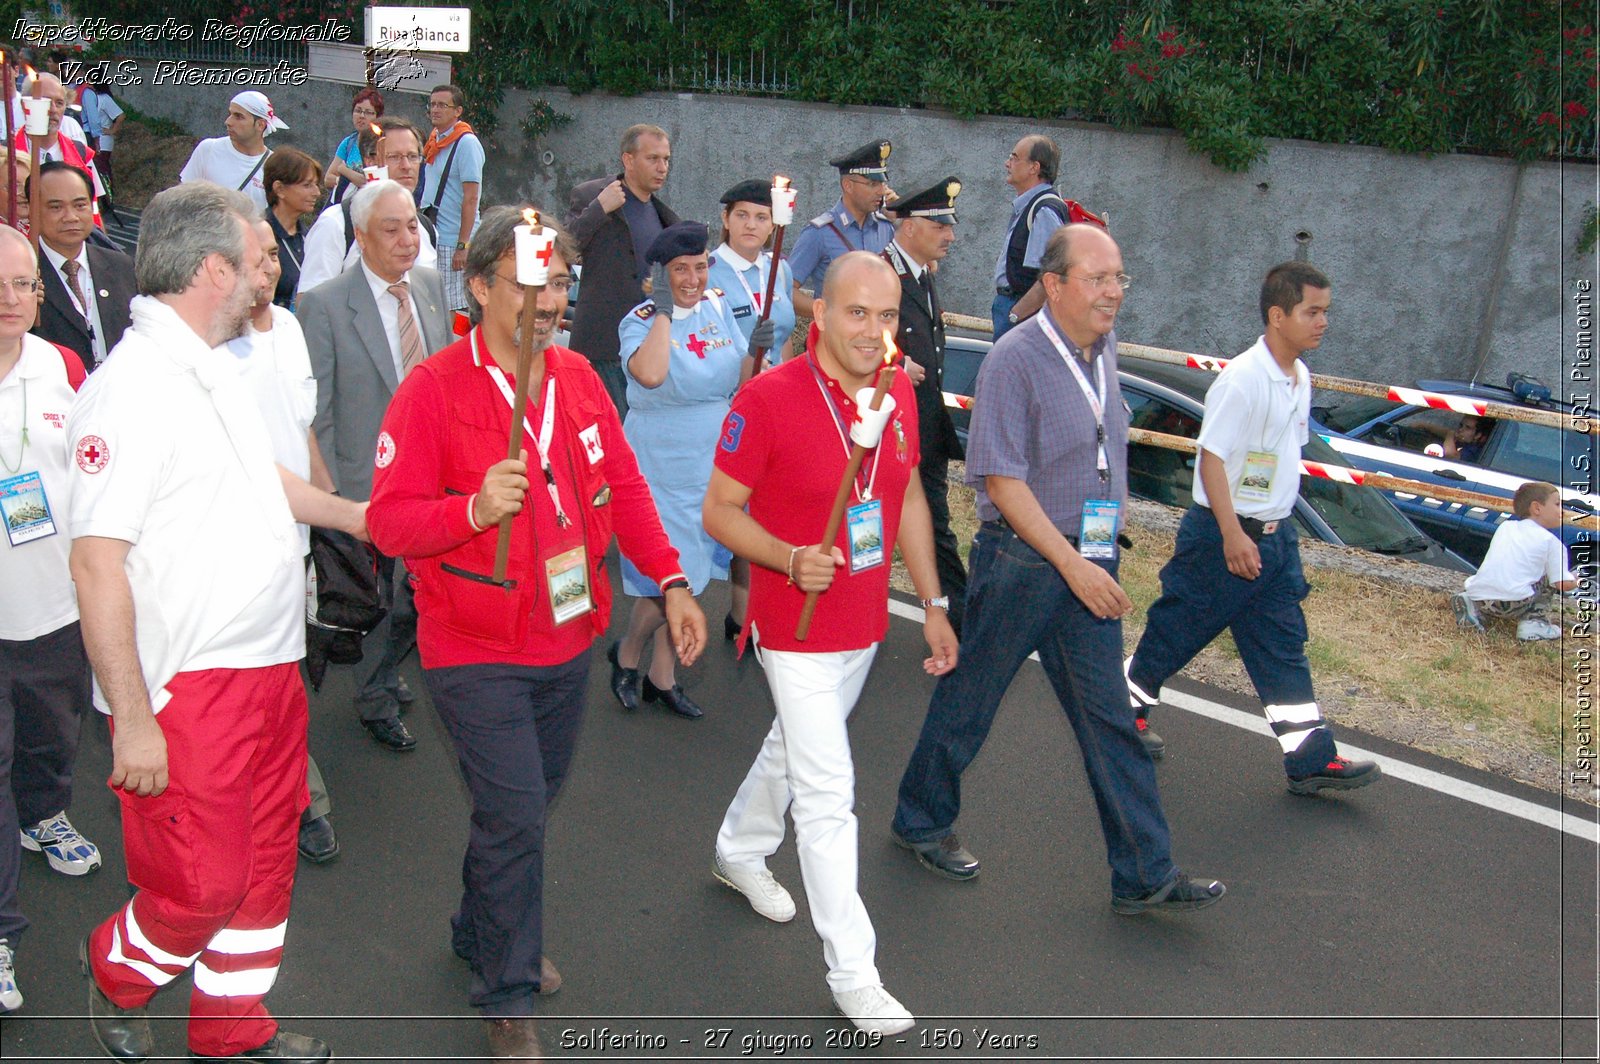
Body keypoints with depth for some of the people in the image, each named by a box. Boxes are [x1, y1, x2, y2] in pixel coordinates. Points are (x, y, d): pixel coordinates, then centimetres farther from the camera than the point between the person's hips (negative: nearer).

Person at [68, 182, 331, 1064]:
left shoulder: (211, 370, 10)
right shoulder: (130, 389, -20)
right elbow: (96, 563, -23)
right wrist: (132, 719, -23)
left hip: (268, 668, 9)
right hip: (189, 690, -9)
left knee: (264, 861, 18)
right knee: (204, 883, 0)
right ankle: (117, 971, 32)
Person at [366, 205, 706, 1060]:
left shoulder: (578, 378, 3)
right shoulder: (434, 390, -14)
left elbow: (623, 489, 8)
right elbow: (389, 521, -15)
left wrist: (670, 580, 1)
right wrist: (474, 509, -32)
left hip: (567, 640, 6)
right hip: (476, 652, -6)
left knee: (529, 804, 20)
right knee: (515, 814, -6)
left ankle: (480, 934, 45)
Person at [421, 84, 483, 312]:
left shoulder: (466, 143, -9)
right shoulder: (435, 143, 15)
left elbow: (470, 199, -14)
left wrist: (462, 245, -19)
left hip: (453, 242, -8)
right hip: (433, 239, 8)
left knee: (457, 310, -6)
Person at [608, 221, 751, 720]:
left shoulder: (718, 308, 2)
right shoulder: (640, 321, -14)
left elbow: (743, 377, 8)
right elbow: (651, 374, -35)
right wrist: (663, 309, -26)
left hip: (711, 463, 6)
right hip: (659, 467, -6)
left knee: (687, 578, 13)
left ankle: (661, 675, 29)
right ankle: (627, 653, 26)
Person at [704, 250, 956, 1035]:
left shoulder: (899, 395, -1)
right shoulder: (767, 398, -20)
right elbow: (719, 511, -13)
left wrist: (933, 603, 10)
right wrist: (790, 559, -30)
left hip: (864, 624, 7)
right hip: (797, 629, -7)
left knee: (797, 747, 25)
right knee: (828, 792, -4)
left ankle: (740, 852, 52)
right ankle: (852, 972, 8)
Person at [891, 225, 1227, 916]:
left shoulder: (1104, 346, 6)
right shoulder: (1015, 360, -17)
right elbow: (1002, 478, -19)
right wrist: (1071, 563, -20)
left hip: (1089, 566, 6)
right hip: (1020, 560, -6)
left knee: (1111, 721, 7)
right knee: (968, 703, 10)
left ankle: (1145, 877, 14)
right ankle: (921, 822, 32)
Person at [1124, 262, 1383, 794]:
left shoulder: (1299, 377, 8)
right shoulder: (1243, 379, -19)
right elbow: (1212, 457, -21)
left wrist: (1280, 524, 19)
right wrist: (1232, 534, -24)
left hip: (1273, 535, 8)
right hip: (1222, 534, -8)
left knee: (1284, 646, 8)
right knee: (1175, 631, 6)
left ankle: (1311, 758, 12)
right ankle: (1124, 707, 28)